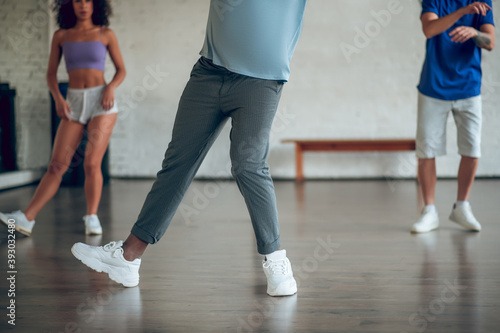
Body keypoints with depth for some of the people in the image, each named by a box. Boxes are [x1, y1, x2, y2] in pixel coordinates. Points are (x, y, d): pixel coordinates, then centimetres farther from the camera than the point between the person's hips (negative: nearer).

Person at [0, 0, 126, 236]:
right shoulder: (61, 36, 10)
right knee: (57, 165, -7)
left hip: (101, 103, -2)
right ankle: (26, 219, -10)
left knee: (91, 163, -15)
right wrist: (57, 98, -7)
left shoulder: (106, 34, 5)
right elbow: (51, 73, 10)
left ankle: (92, 218, -2)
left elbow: (121, 70, 9)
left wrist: (111, 88, -12)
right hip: (74, 105, 2)